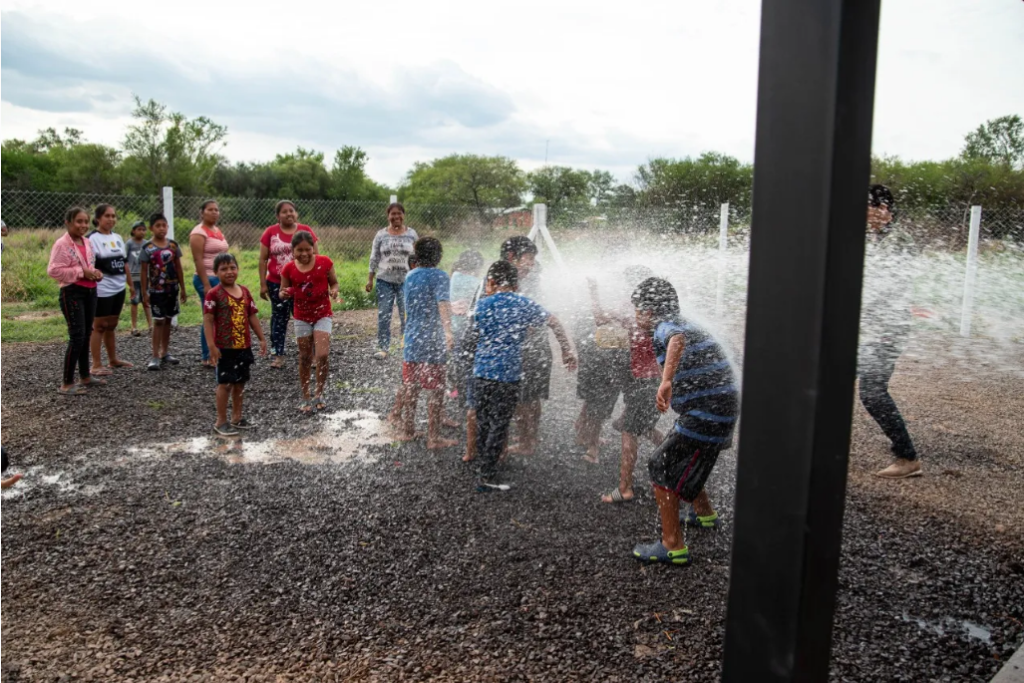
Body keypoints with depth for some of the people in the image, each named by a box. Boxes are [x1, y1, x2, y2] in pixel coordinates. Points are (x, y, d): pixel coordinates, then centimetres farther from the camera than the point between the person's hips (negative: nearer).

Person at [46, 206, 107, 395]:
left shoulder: (87, 242, 12)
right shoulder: (61, 244, -12)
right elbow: (53, 270, -18)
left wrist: (95, 273, 3)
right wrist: (81, 272, -19)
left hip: (90, 291, 8)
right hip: (72, 293, -8)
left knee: (86, 335, 14)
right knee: (77, 336, -11)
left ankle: (85, 376, 26)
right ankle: (67, 383, -5)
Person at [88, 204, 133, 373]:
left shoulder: (118, 238, 13)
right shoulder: (92, 238, -9)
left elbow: (124, 263, 19)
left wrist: (130, 284, 19)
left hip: (118, 288, 7)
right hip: (102, 290, -7)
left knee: (111, 325, 16)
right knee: (99, 326, -2)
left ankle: (113, 360, 25)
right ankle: (96, 365, 3)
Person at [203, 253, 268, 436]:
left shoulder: (244, 291, 7)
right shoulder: (214, 294, -11)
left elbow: (252, 317, 13)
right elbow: (208, 321, -13)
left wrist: (262, 339, 12)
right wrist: (211, 346, -19)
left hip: (244, 346, 6)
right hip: (225, 347, -6)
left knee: (240, 382, 13)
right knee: (225, 383, -1)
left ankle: (237, 417, 25)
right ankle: (221, 422, 9)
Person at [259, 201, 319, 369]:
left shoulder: (306, 231, 0)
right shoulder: (270, 232, 0)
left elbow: (314, 257, 5)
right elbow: (263, 259, 3)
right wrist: (263, 284, -1)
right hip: (277, 283, 1)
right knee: (279, 318, 7)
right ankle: (278, 355, 13)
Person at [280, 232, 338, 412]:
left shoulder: (324, 262, -8)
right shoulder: (289, 268, -5)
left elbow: (334, 283, 4)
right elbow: (283, 293, 4)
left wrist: (334, 291, -18)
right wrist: (285, 294, -19)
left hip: (323, 315, -1)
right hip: (302, 317, 1)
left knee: (323, 354, -14)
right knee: (305, 358, 8)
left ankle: (319, 394, 6)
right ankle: (306, 398, 21)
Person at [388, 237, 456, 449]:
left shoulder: (410, 277, 11)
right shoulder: (439, 276, -10)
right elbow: (443, 304, -27)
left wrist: (454, 308, 35)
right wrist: (448, 331, -39)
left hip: (412, 340, 6)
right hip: (433, 342, -6)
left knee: (409, 387, 17)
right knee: (435, 391, 3)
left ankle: (407, 430, 28)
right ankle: (434, 438, 8)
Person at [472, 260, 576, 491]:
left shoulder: (482, 304, 3)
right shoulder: (524, 305, 0)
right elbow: (554, 323, 4)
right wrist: (567, 351, 13)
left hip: (481, 373, 3)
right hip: (508, 376, -2)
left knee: (483, 423, 15)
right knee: (499, 425, 4)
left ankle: (481, 469, 28)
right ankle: (486, 476, 6)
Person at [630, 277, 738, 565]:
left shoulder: (666, 326, -13)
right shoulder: (684, 324, 19)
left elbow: (677, 340, -38)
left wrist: (666, 381, -51)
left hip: (707, 411, -10)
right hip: (721, 407, 10)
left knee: (663, 471, -6)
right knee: (682, 462, 27)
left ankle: (673, 547, -3)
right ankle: (705, 514, 47)